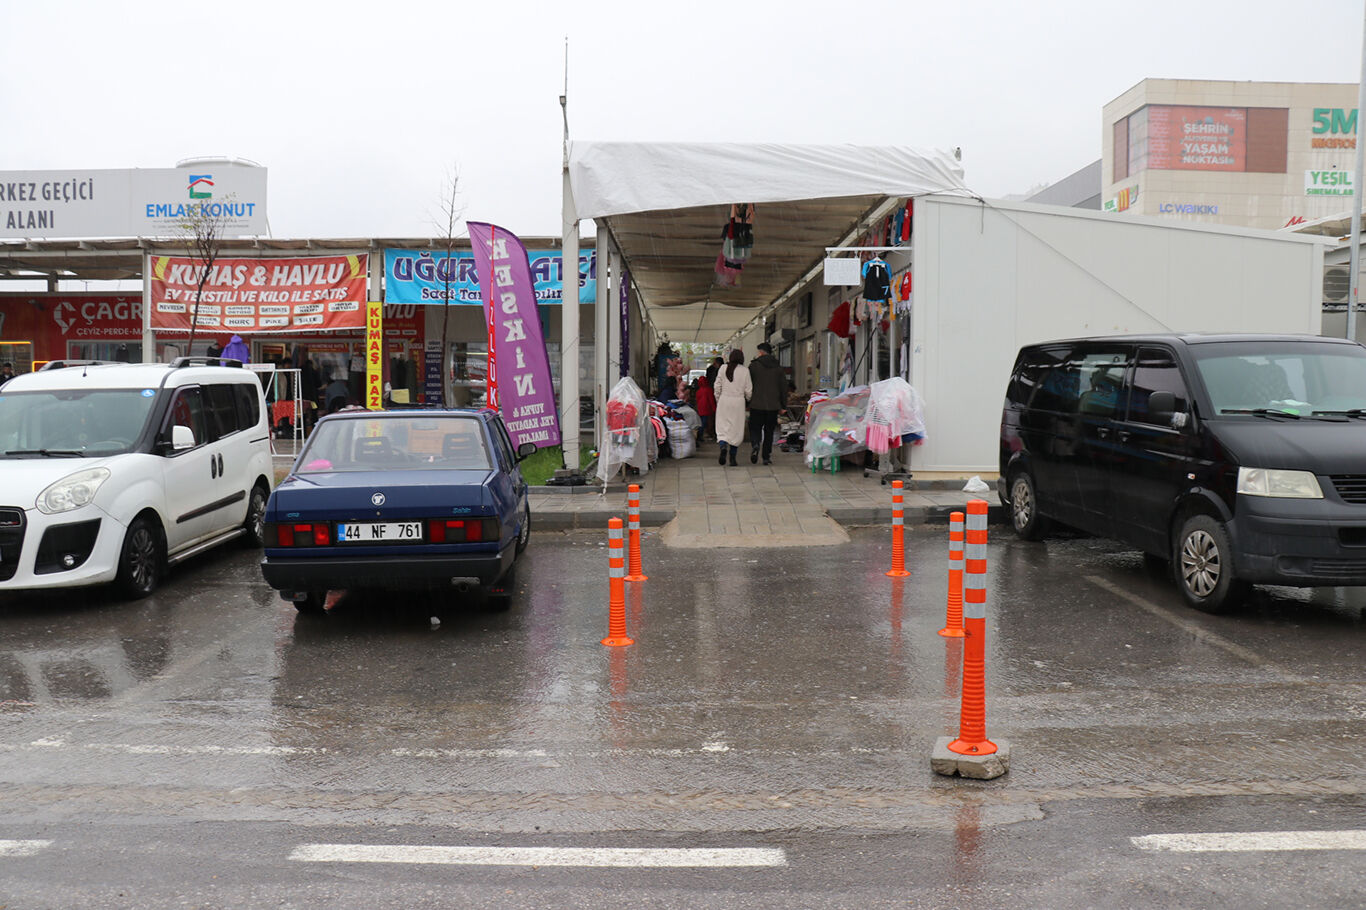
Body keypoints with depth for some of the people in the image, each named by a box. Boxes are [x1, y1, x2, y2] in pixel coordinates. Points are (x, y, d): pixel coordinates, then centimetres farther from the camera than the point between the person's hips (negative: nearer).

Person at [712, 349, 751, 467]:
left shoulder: (723, 368, 0)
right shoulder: (745, 370, -3)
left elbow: (717, 386, 3)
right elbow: (748, 389, -1)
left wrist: (718, 400, 15)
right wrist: (749, 400, 17)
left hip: (724, 400, 1)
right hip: (738, 401, -1)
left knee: (722, 427, 3)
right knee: (736, 429, 8)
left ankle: (723, 447, -26)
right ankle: (732, 458, 9)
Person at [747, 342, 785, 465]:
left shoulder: (754, 365, -4)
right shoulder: (778, 367, 6)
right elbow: (784, 386, 7)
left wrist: (747, 401, 10)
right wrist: (783, 404, 13)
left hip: (757, 404, -2)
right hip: (773, 405, 2)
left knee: (755, 428, 8)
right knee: (769, 431, 10)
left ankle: (755, 444, -22)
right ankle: (767, 457, 8)